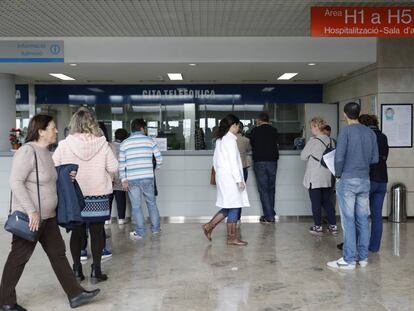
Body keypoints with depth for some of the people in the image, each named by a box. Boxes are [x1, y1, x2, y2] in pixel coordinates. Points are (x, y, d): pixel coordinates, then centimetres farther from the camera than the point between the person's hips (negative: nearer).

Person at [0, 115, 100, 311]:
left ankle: (75, 295, 18)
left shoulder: (45, 152, 10)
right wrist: (32, 211, -27)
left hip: (48, 216, 9)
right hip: (30, 217, -9)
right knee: (19, 257, 5)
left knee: (58, 253, 11)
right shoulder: (28, 151, -18)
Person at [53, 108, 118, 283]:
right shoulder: (101, 144, -9)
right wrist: (108, 178, 13)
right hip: (98, 196, -1)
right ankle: (96, 271, 12)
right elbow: (113, 168, -7)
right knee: (97, 232, 8)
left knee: (77, 232, 13)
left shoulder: (64, 145, -7)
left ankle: (77, 271, 19)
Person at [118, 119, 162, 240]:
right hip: (148, 178, 1)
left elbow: (121, 164, -1)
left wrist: (124, 180, 1)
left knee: (136, 206, 7)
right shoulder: (150, 140, 1)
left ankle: (140, 232, 12)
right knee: (151, 203, 16)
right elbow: (159, 158, -1)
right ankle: (155, 228, 25)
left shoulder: (124, 143, 3)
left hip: (132, 179, 0)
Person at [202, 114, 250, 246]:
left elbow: (215, 160, 18)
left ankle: (209, 226, 13)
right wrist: (239, 180, -16)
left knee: (229, 207, 14)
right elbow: (233, 162, -17)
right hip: (230, 177, -9)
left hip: (222, 175, 9)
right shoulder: (230, 139, -13)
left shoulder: (220, 139, 14)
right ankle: (232, 237, 6)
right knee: (234, 207, -1)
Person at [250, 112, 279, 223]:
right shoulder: (274, 131, 3)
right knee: (271, 188, 13)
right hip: (272, 161, 3)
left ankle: (269, 216, -2)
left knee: (263, 189, 1)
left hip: (259, 161, -3)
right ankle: (270, 213, 16)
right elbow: (276, 145, 12)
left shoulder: (255, 131, -3)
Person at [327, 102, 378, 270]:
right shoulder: (370, 133, 7)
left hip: (347, 180, -5)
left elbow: (339, 157, -16)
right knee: (363, 219, 11)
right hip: (365, 180, 5)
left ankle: (349, 260, 4)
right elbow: (375, 159, 9)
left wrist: (338, 175, -2)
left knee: (348, 220, -1)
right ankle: (363, 257, 19)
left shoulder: (346, 131, -9)